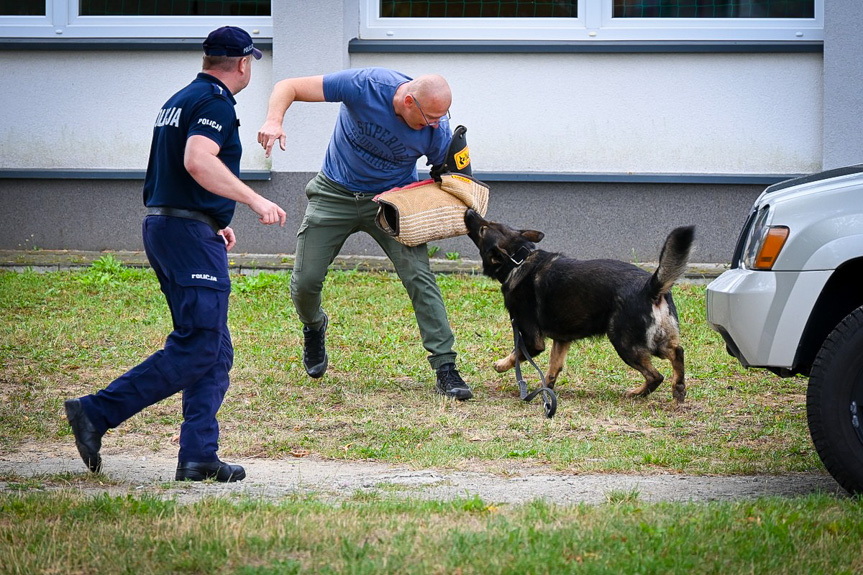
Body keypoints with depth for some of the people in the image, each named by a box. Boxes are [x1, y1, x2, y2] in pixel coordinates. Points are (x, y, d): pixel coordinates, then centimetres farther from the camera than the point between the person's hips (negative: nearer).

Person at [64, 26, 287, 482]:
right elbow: (198, 160, -26)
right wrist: (254, 200, -26)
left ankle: (198, 457, 1)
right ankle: (97, 414, -14)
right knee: (198, 349, -12)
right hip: (191, 235, -10)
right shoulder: (215, 101, -10)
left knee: (215, 353, 8)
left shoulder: (179, 101, 20)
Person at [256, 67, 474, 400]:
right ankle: (314, 328, 35)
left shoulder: (437, 131, -20)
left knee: (419, 277, -18)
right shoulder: (365, 86, -27)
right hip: (335, 195, 0)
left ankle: (445, 367, -14)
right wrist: (274, 120, -42)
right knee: (305, 283, -2)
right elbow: (289, 87, -22)